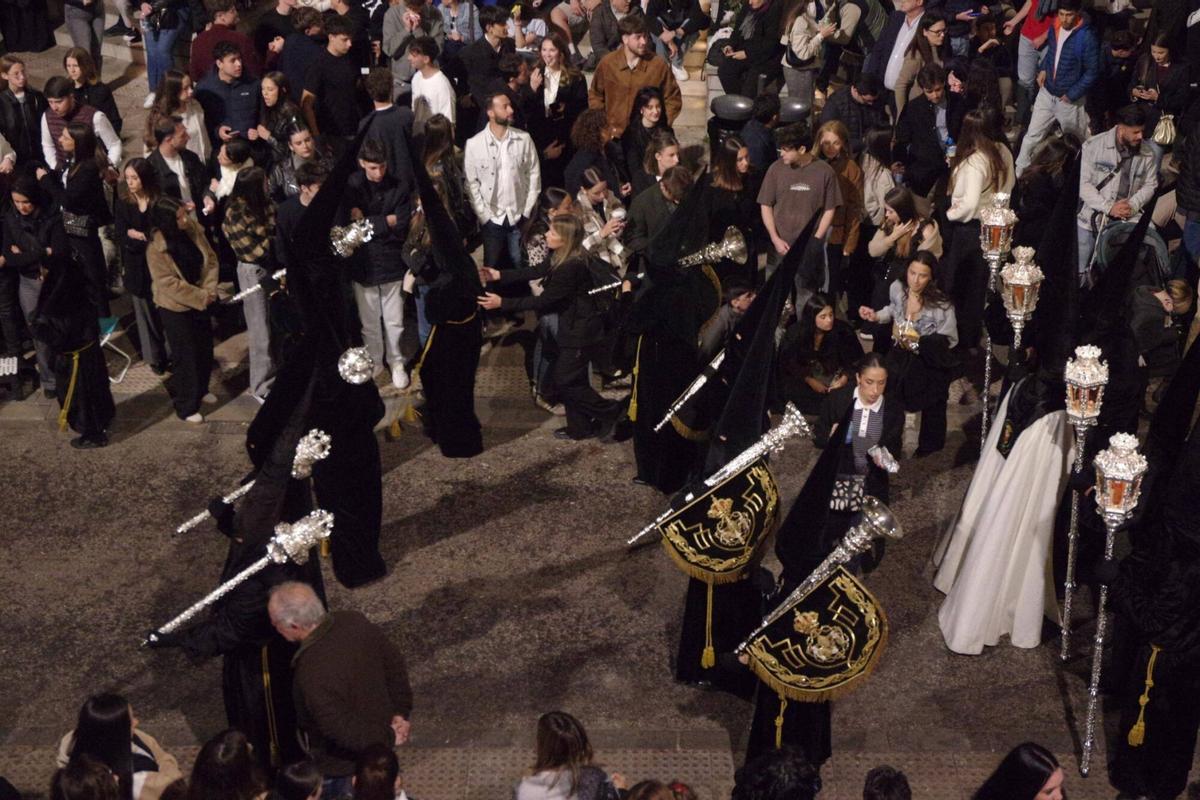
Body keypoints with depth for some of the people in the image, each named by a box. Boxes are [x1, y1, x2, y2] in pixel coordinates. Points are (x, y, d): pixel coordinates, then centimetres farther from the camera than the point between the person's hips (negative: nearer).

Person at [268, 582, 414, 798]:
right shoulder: (354, 622, -18)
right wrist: (401, 711, 3)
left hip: (344, 766, -7)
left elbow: (343, 730, -30)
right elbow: (394, 662, -3)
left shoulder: (313, 673, -40)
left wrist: (388, 737, -15)